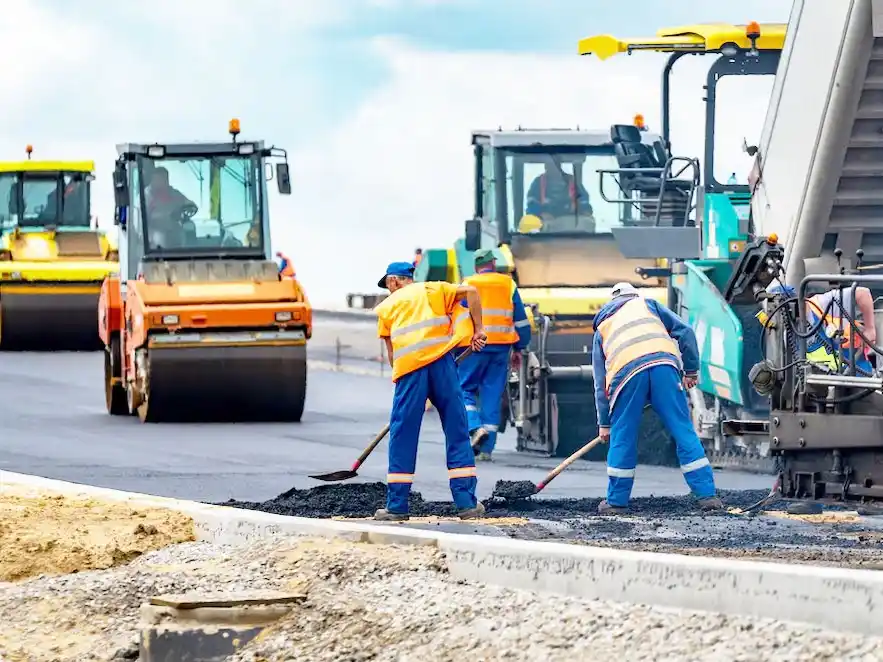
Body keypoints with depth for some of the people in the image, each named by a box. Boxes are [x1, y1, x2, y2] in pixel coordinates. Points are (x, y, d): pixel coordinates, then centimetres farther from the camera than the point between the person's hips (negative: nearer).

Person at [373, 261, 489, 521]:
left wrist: (400, 377, 26)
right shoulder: (432, 290, 21)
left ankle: (397, 505, 4)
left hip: (408, 366, 0)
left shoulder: (386, 306, 20)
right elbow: (470, 291, 6)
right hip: (441, 362, 1)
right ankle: (467, 503, 3)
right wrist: (478, 329, 9)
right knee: (457, 432, 5)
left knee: (402, 437, 5)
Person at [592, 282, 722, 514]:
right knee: (684, 432, 4)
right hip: (663, 363, 0)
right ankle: (707, 494, 1)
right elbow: (684, 331, 18)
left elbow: (600, 384, 32)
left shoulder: (602, 329, 33)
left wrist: (604, 423, 36)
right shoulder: (646, 305, 31)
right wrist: (691, 370, 24)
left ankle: (616, 501, 18)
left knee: (622, 437, 12)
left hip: (626, 372, 0)